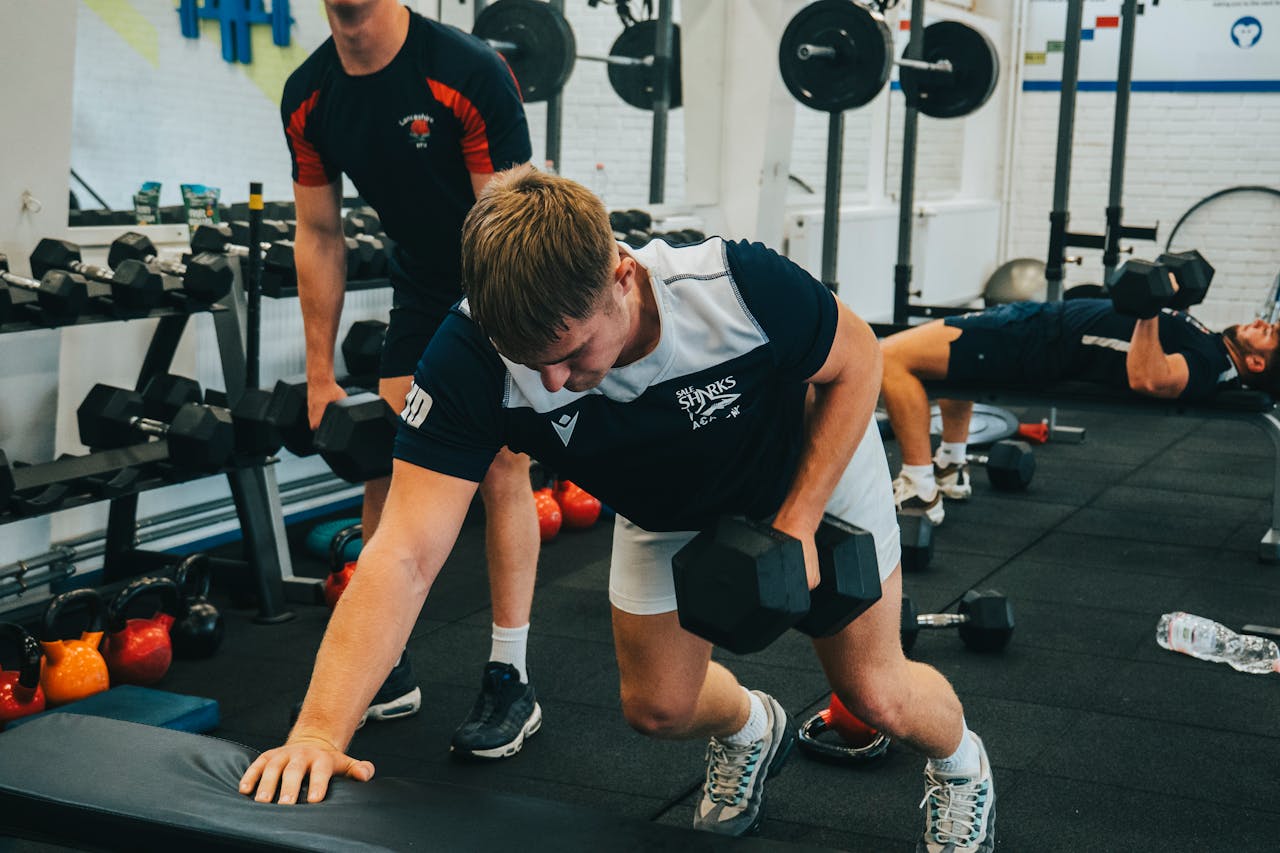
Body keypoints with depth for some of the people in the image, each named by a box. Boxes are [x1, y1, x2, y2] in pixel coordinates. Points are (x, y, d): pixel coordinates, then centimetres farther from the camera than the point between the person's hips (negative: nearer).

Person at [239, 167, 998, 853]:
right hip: (668, 508, 3)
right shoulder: (475, 357, -37)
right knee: (658, 707, 6)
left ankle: (961, 763, 39)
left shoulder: (741, 288, -41)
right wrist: (322, 728, -52)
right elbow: (405, 555, -41)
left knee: (877, 694, 2)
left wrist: (796, 525, -25)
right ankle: (752, 728, 44)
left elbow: (857, 362, -19)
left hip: (812, 466, -2)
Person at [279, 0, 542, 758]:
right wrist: (321, 373, 1)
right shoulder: (308, 98, -6)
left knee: (502, 470, -7)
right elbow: (321, 236, 2)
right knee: (384, 465, 1)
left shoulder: (470, 73, -26)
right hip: (424, 291, 6)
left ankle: (512, 683, 2)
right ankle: (387, 672, 13)